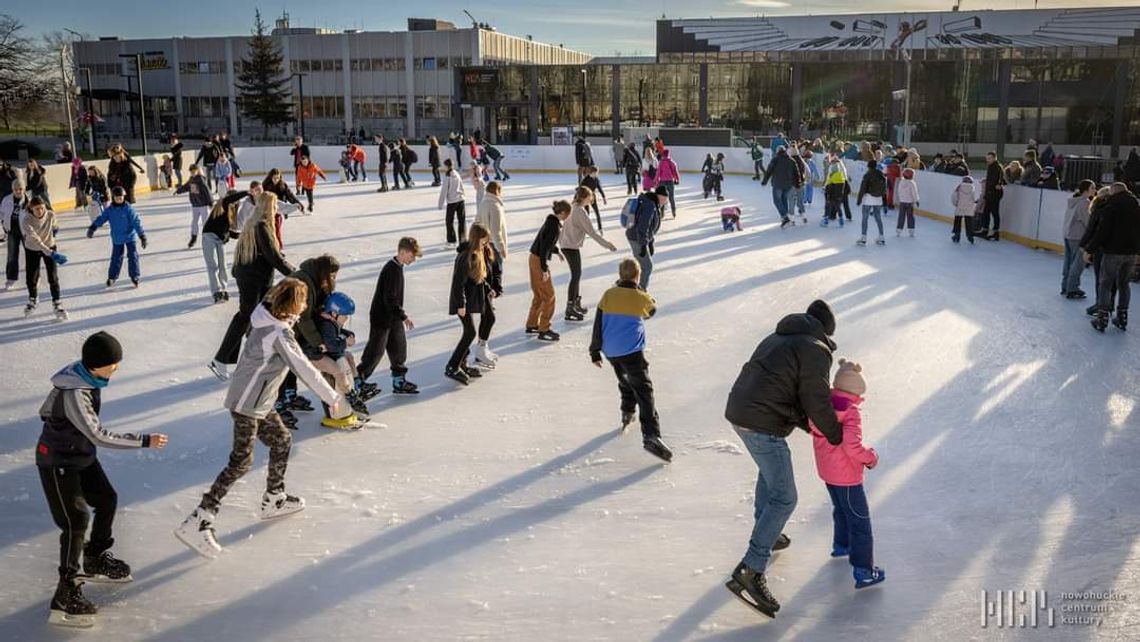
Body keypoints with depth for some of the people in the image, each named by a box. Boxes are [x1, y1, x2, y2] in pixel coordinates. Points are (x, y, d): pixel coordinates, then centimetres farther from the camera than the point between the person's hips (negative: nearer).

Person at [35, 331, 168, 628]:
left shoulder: (87, 374, -6)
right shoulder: (74, 394, -33)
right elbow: (98, 436, -34)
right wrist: (145, 441, -33)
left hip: (81, 455, 9)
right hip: (57, 462, -9)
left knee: (106, 500, 19)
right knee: (76, 521, -12)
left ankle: (96, 560, 40)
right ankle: (65, 597, -7)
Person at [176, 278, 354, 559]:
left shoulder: (268, 318, 3)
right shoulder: (279, 334, -24)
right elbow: (304, 370, -23)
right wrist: (333, 398, -15)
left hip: (260, 402, 10)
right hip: (247, 404, -10)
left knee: (282, 441, 20)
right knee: (241, 462, -8)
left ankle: (274, 499, 36)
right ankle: (198, 522, -8)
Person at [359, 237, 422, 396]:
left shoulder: (398, 268, 5)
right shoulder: (392, 270, -24)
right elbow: (390, 300, -27)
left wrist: (401, 313, 19)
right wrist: (404, 316, -22)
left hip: (393, 317, 9)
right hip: (382, 318, -9)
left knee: (399, 347, 13)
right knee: (375, 351, 0)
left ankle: (399, 381, 24)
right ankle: (358, 382, 12)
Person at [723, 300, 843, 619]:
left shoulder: (777, 338, 20)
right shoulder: (815, 350, -8)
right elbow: (818, 401, -11)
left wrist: (808, 424, 19)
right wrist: (837, 437, 2)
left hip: (738, 412, 9)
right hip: (763, 425, -9)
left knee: (768, 471, 33)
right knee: (784, 498, -3)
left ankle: (766, 534, 47)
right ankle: (750, 571, -10)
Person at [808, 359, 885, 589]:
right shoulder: (850, 412, -26)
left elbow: (814, 430, 11)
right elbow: (853, 447, -32)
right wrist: (871, 457, -15)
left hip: (826, 471, 8)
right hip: (847, 476, -8)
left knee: (841, 510, 31)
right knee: (860, 522, 1)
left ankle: (841, 545, 50)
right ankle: (863, 572, 4)